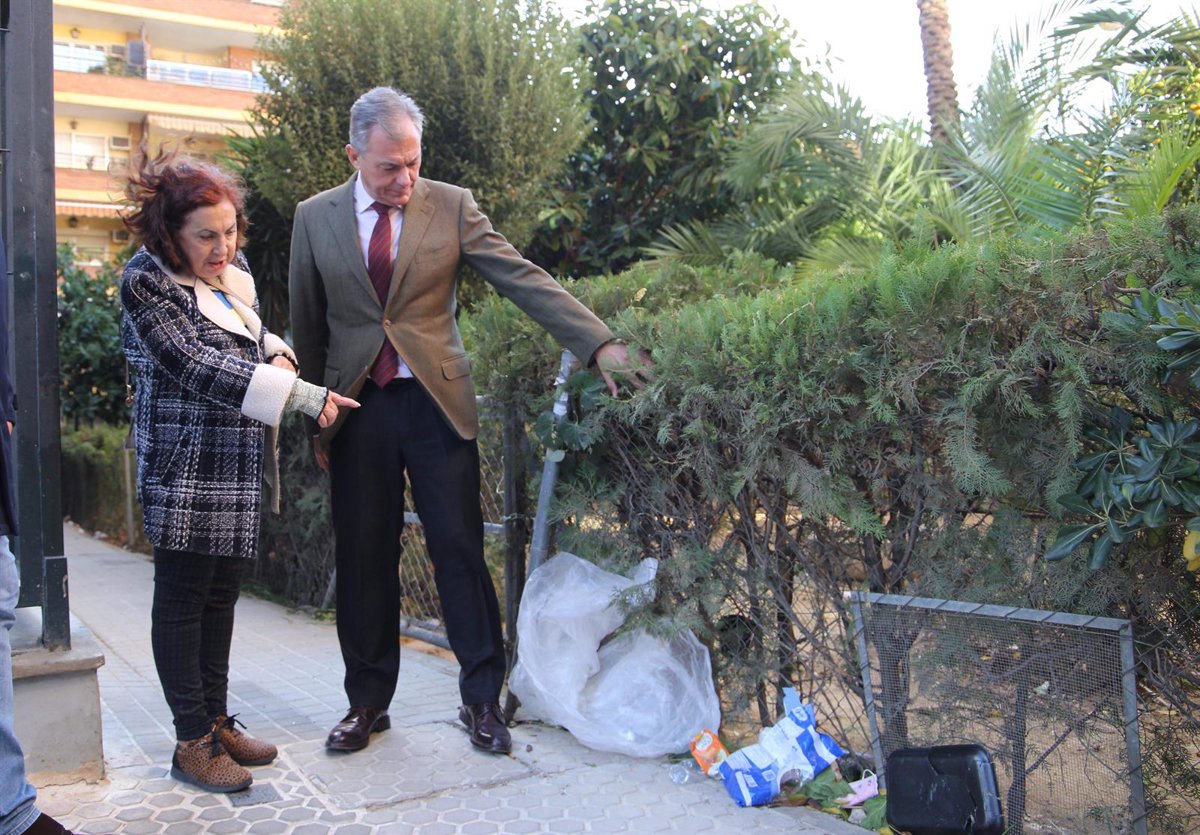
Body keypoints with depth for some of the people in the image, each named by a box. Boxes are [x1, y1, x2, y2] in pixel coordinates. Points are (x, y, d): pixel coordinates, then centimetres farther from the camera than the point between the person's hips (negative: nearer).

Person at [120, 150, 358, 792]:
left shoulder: (233, 272, 8)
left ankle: (217, 721, 25)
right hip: (186, 470, -7)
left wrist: (277, 355, -2)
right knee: (183, 600, 2)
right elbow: (198, 366, -23)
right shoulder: (146, 281, -13)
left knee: (221, 595, 14)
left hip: (240, 469, 7)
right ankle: (193, 741, 11)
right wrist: (301, 395, -29)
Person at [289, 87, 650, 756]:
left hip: (436, 401, -1)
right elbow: (307, 326, 10)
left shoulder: (451, 206, 0)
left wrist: (600, 345, -17)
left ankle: (483, 701, 13)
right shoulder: (315, 218, 4)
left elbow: (525, 279, -7)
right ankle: (368, 703, 23)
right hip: (357, 407, 2)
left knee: (461, 550, 0)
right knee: (364, 561, 7)